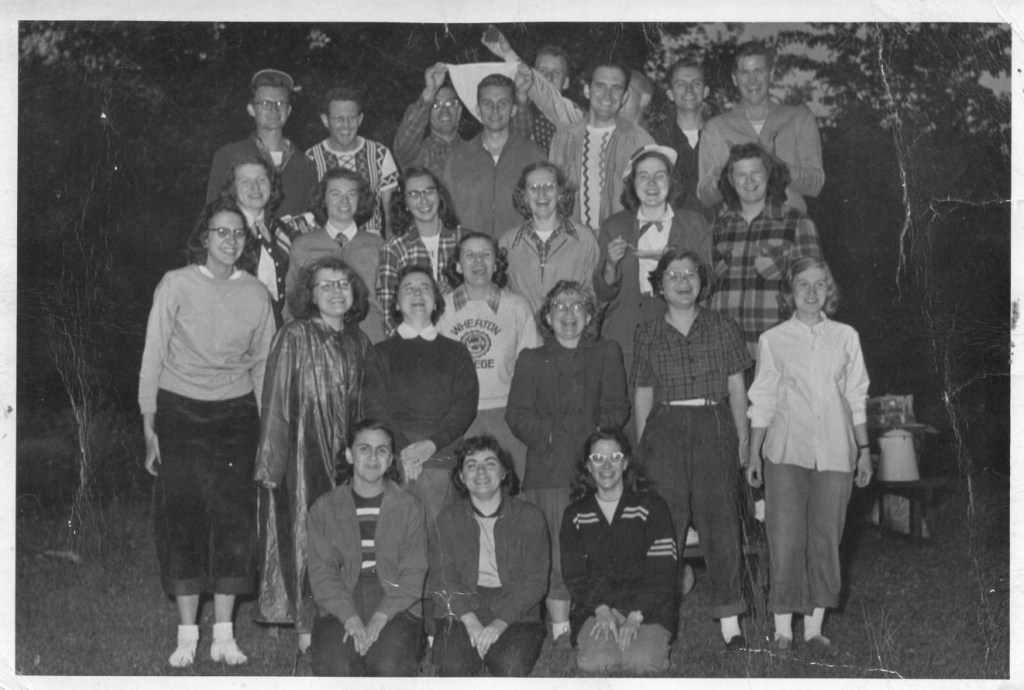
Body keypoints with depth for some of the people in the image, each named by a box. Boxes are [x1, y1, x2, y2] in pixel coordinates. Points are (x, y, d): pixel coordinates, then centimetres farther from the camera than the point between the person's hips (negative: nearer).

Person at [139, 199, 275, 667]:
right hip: (179, 413, -2)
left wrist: (266, 429, 7)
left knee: (234, 519, -2)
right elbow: (153, 356, -1)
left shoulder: (256, 294, 4)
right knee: (182, 519, -2)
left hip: (236, 415, 2)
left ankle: (224, 636, 7)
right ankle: (187, 637, 6)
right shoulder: (176, 285, -3)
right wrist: (149, 426, -4)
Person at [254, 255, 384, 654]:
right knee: (307, 535, -2)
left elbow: (371, 404, 17)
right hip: (304, 452, -5)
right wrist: (271, 461, -13)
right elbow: (275, 403, -9)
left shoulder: (358, 342, 10)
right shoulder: (294, 337, -6)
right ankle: (307, 627, 6)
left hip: (347, 452, 5)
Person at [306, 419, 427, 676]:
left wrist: (380, 617, -15)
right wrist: (351, 618, -15)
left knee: (389, 666, -29)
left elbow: (413, 574, 1)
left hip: (396, 606, 0)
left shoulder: (410, 507, 9)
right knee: (335, 666, -28)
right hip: (340, 605, 0)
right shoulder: (324, 507, 9)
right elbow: (321, 572, 1)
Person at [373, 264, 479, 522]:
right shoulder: (381, 352, 16)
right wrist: (401, 450, -11)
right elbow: (374, 406, 4)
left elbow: (466, 405, 6)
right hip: (393, 459, 0)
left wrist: (433, 443, -10)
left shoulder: (456, 352, 18)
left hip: (442, 457, 1)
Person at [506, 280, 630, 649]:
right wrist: (547, 435, -8)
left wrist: (596, 431, -7)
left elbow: (617, 408, 11)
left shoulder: (607, 353, 20)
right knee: (556, 551, -7)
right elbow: (517, 414, 7)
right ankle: (561, 629, -1)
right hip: (549, 469, 0)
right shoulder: (532, 360, 18)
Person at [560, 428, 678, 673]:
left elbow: (663, 570, -5)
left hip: (647, 607, -1)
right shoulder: (575, 515, 9)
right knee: (595, 661, -27)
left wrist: (636, 616, -16)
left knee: (642, 661, -28)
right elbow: (574, 573, 5)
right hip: (595, 608, 1)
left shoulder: (651, 506, 1)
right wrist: (602, 609, -13)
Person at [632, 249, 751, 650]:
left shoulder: (723, 329, 10)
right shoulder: (647, 335, 10)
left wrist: (743, 438, 4)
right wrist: (640, 445, 5)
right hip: (665, 430, 0)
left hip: (714, 427, 0)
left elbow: (736, 388, 10)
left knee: (722, 522, -5)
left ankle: (729, 621, -1)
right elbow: (642, 395, 11)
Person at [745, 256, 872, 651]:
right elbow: (762, 402, 7)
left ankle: (814, 626, 11)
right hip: (786, 451, -2)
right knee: (785, 537, -5)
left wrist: (864, 450, 10)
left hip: (835, 452, 2)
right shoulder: (773, 340, 4)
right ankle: (783, 628, 1)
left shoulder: (846, 337, 8)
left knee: (826, 537, 3)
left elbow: (857, 398, 12)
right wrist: (753, 455, 6)